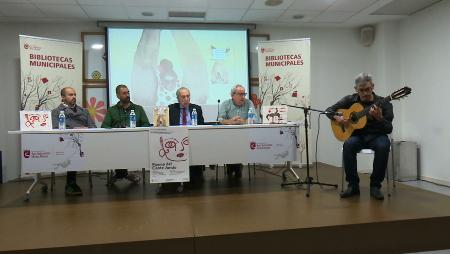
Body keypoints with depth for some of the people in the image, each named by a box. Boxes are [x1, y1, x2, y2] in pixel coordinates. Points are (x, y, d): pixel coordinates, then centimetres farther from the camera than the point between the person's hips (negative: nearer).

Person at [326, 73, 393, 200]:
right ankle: (353, 185, -18)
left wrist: (379, 118, -29)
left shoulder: (383, 103, -4)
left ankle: (375, 186, -16)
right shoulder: (350, 100, 3)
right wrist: (337, 118, -13)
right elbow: (329, 110, 9)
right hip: (357, 135, 1)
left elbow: (389, 129, -9)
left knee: (383, 146, -36)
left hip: (376, 136, -1)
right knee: (348, 145, -34)